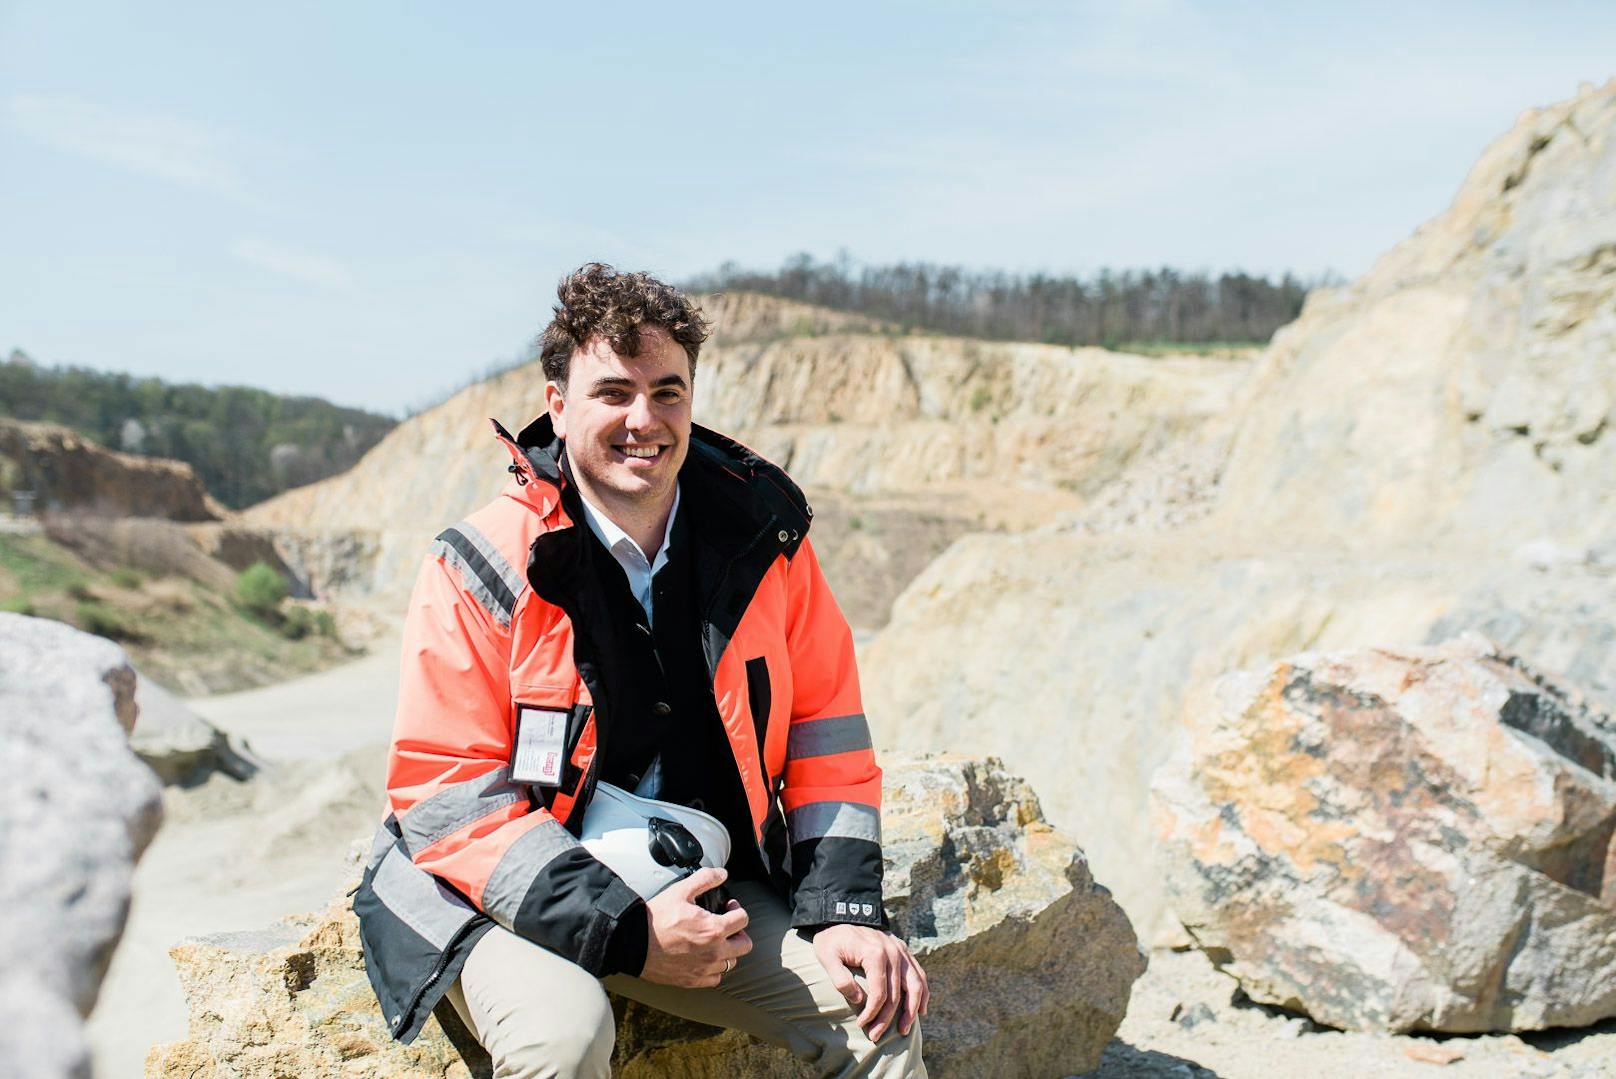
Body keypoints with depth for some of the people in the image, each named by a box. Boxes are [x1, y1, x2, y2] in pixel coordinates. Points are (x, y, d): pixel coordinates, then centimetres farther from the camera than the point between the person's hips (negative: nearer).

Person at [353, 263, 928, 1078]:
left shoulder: (762, 536, -4)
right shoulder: (481, 570, -15)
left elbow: (825, 727, 3)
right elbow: (447, 797, -15)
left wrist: (845, 909, -7)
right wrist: (628, 933, -23)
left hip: (698, 884, 4)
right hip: (507, 892, -3)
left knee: (878, 1013, -10)